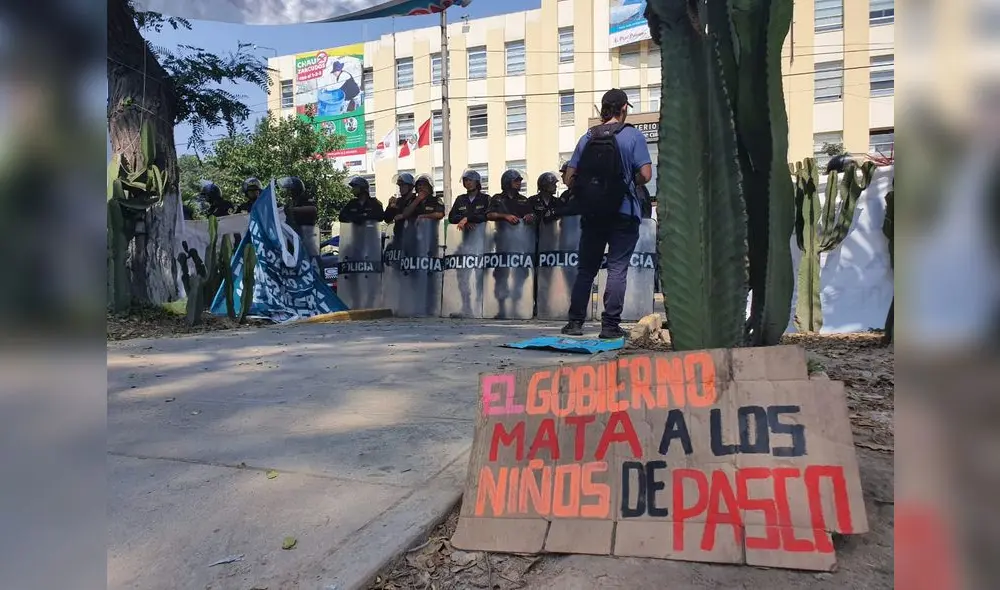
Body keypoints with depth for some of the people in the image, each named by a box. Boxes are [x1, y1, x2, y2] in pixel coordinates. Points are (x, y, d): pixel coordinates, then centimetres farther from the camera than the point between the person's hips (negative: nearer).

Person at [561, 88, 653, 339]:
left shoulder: (587, 137, 7)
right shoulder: (633, 135, -3)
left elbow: (569, 178, 3)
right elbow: (646, 175, -10)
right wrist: (631, 178, 10)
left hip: (591, 213, 4)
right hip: (623, 213, -3)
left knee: (585, 269, 11)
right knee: (617, 268, 1)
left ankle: (575, 322, 11)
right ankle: (610, 325, 0)